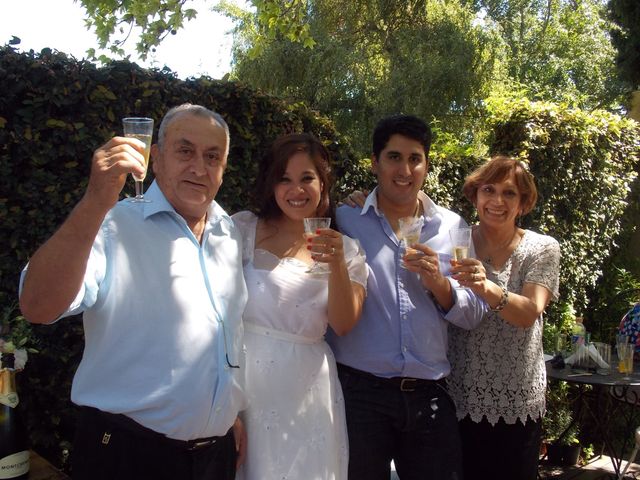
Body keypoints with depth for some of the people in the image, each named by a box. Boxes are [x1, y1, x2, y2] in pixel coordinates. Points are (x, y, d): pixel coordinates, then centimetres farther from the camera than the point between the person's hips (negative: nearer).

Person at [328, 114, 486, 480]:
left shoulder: (452, 227, 6)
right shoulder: (344, 221, 0)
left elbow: (474, 315, 5)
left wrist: (439, 284, -10)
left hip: (430, 395, 2)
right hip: (358, 390, -2)